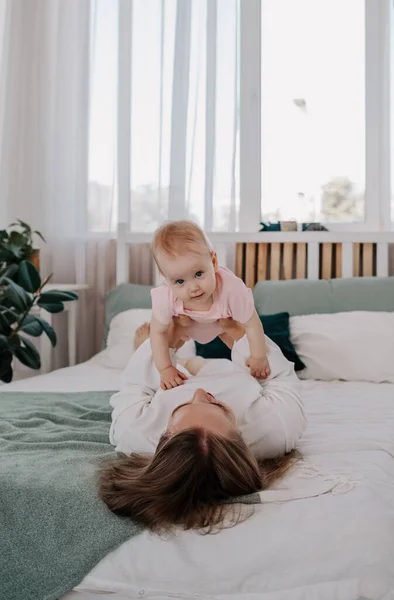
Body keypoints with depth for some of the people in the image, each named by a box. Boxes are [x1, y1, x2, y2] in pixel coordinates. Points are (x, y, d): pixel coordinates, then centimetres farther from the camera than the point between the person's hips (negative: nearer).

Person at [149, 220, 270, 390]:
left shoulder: (232, 289, -50)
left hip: (225, 321, 0)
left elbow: (252, 325, -32)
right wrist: (165, 369, -25)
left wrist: (259, 358, -20)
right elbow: (158, 332, -25)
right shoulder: (165, 298, -46)